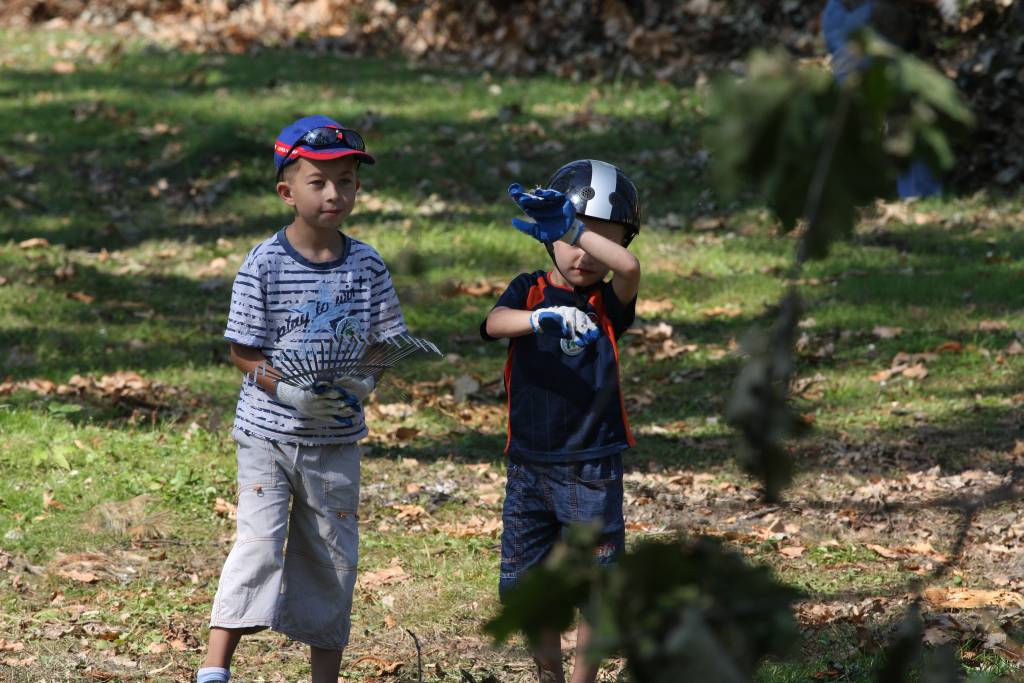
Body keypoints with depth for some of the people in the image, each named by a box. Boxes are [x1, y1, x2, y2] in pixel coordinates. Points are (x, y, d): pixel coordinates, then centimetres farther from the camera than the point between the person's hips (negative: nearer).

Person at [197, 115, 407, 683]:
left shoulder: (367, 266, 0)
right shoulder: (264, 264, -10)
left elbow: (385, 341, 7)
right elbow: (242, 349, -7)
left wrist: (363, 379, -15)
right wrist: (289, 390, -22)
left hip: (337, 438, 4)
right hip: (268, 431, -4)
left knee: (333, 556, 9)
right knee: (258, 543, -14)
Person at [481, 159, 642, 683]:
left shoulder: (608, 303, -1)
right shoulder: (529, 292, 1)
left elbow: (628, 267, -25)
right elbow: (496, 323, -22)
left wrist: (572, 226, -30)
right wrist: (543, 319, -43)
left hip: (593, 468, -1)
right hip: (529, 465, 1)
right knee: (526, 584, 7)